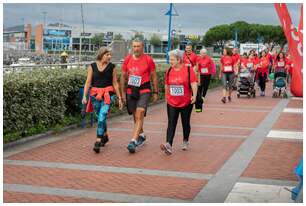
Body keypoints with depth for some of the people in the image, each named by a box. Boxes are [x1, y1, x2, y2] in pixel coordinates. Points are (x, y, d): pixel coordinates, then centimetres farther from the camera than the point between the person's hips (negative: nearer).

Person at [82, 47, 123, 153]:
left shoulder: (112, 67, 3)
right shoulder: (92, 66, 3)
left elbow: (115, 83, 6)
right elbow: (88, 82, 2)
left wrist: (119, 98, 6)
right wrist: (84, 96, -7)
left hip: (108, 94, -2)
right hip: (95, 94, 2)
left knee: (102, 117, -16)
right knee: (100, 117, 14)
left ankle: (98, 141, -14)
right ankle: (105, 136, 38)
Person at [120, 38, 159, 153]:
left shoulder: (148, 60, -4)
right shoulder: (127, 59, 5)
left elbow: (154, 77, 4)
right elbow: (123, 77, 12)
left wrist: (155, 92, 4)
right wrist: (123, 93, 10)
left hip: (144, 91, -4)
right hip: (131, 91, 4)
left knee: (139, 116, -15)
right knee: (135, 116, 15)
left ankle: (133, 141, -19)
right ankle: (141, 135, 37)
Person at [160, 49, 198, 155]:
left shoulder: (188, 70, -9)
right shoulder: (169, 71, 3)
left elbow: (194, 83, -14)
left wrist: (194, 95, -26)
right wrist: (166, 97, 19)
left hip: (186, 103, -2)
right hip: (172, 103, 2)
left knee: (185, 123, 12)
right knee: (171, 124, -8)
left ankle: (185, 141, 33)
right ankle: (168, 145, -18)